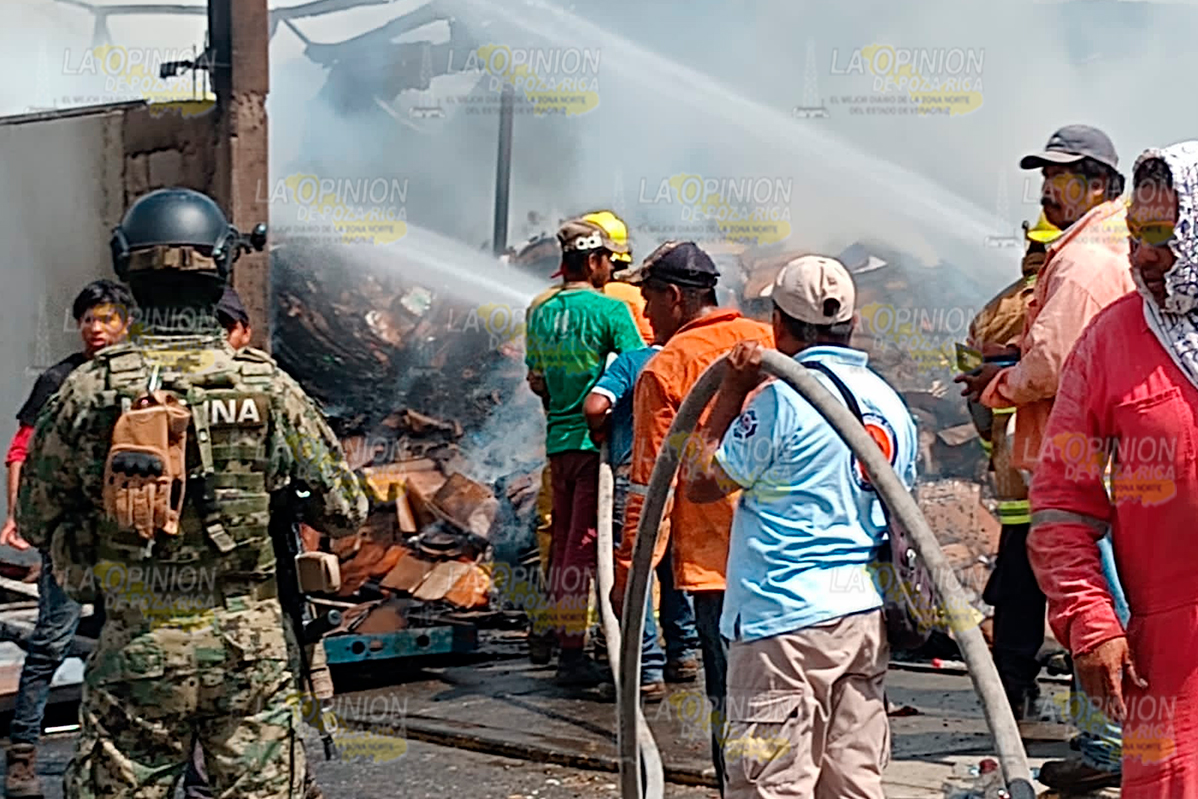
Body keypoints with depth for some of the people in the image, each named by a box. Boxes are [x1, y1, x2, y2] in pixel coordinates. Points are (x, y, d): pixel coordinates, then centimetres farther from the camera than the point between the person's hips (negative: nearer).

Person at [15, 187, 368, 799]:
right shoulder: (267, 386, -5)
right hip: (248, 649, 0)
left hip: (135, 650, 0)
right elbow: (345, 513, 0)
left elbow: (34, 522, 4)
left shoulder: (90, 390, -6)